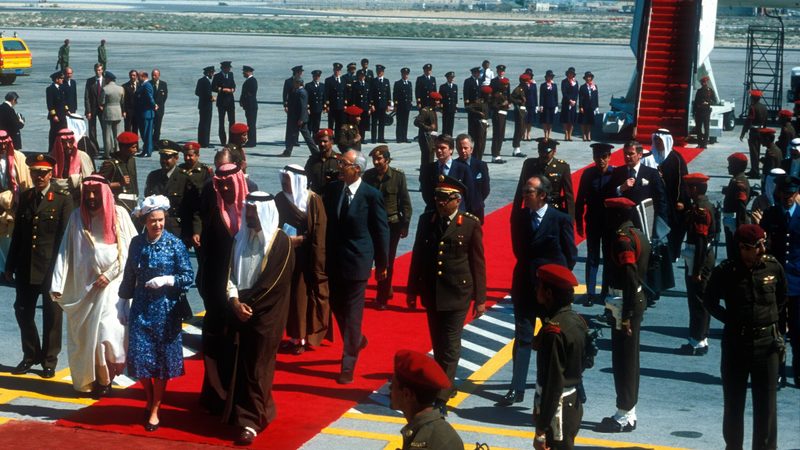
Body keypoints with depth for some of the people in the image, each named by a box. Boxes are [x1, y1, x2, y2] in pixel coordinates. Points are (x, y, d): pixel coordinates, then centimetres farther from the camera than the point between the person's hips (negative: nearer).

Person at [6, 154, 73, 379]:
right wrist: (10, 265, 8)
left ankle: (49, 360, 18)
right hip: (25, 267, 4)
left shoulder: (63, 200, -4)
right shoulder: (24, 197, 9)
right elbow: (17, 234, 10)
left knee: (51, 315, 5)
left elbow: (65, 237, -6)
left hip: (51, 267, -4)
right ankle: (31, 355, 26)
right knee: (23, 311, 9)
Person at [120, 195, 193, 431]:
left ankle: (155, 409, 19)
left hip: (165, 310, -2)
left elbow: (188, 277, -5)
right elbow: (129, 277, 10)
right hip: (140, 308, 2)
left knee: (162, 358, 4)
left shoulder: (175, 244, -6)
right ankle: (150, 400, 26)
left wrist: (167, 280, -21)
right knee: (139, 357, -1)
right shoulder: (137, 243, 2)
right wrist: (124, 305, 11)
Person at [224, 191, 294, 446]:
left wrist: (247, 303, -12)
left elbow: (274, 283, -14)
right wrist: (235, 301, -11)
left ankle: (251, 422, 3)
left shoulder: (281, 243, -9)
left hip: (266, 316, -5)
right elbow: (230, 273, 5)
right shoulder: (240, 239, 7)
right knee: (241, 366, 6)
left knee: (256, 369, -3)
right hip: (243, 312, 5)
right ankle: (258, 412, 20)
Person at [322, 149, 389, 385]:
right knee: (337, 306, 15)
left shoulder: (372, 195, -12)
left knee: (352, 312, 1)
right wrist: (324, 255, 6)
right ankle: (356, 341, 42)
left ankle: (348, 366, 10)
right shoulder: (332, 189, 2)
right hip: (334, 259, 5)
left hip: (357, 261, -5)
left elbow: (381, 230, -5)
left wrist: (382, 264, -1)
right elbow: (325, 222, 9)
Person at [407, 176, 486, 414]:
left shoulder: (471, 224, -7)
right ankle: (445, 383, 32)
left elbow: (478, 262, -4)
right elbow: (418, 255, 10)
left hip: (457, 294, -4)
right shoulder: (426, 220, 4)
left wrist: (480, 298, -4)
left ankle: (441, 398, -5)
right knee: (437, 345, 15)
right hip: (431, 293, 4)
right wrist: (413, 290, 11)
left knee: (450, 347, -5)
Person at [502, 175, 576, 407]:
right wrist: (529, 268, 5)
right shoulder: (519, 216, 1)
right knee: (522, 337, 4)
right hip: (524, 284, 3)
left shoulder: (560, 219, -12)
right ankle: (517, 389, 7)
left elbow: (570, 255, -5)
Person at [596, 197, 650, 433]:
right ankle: (628, 412, 24)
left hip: (625, 304, -10)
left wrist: (626, 315, -22)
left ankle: (624, 416, 4)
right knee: (628, 358, 16)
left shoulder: (623, 239, -18)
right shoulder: (636, 235, 12)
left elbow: (630, 278, -22)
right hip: (636, 300, 10)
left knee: (623, 359, -3)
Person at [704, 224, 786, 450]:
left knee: (766, 403, 4)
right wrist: (730, 320, -4)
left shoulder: (773, 266, -4)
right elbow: (711, 301, 5)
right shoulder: (725, 271, -10)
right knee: (733, 402, 12)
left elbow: (782, 299, 13)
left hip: (766, 341, 1)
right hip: (735, 342, 0)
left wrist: (776, 325, 10)